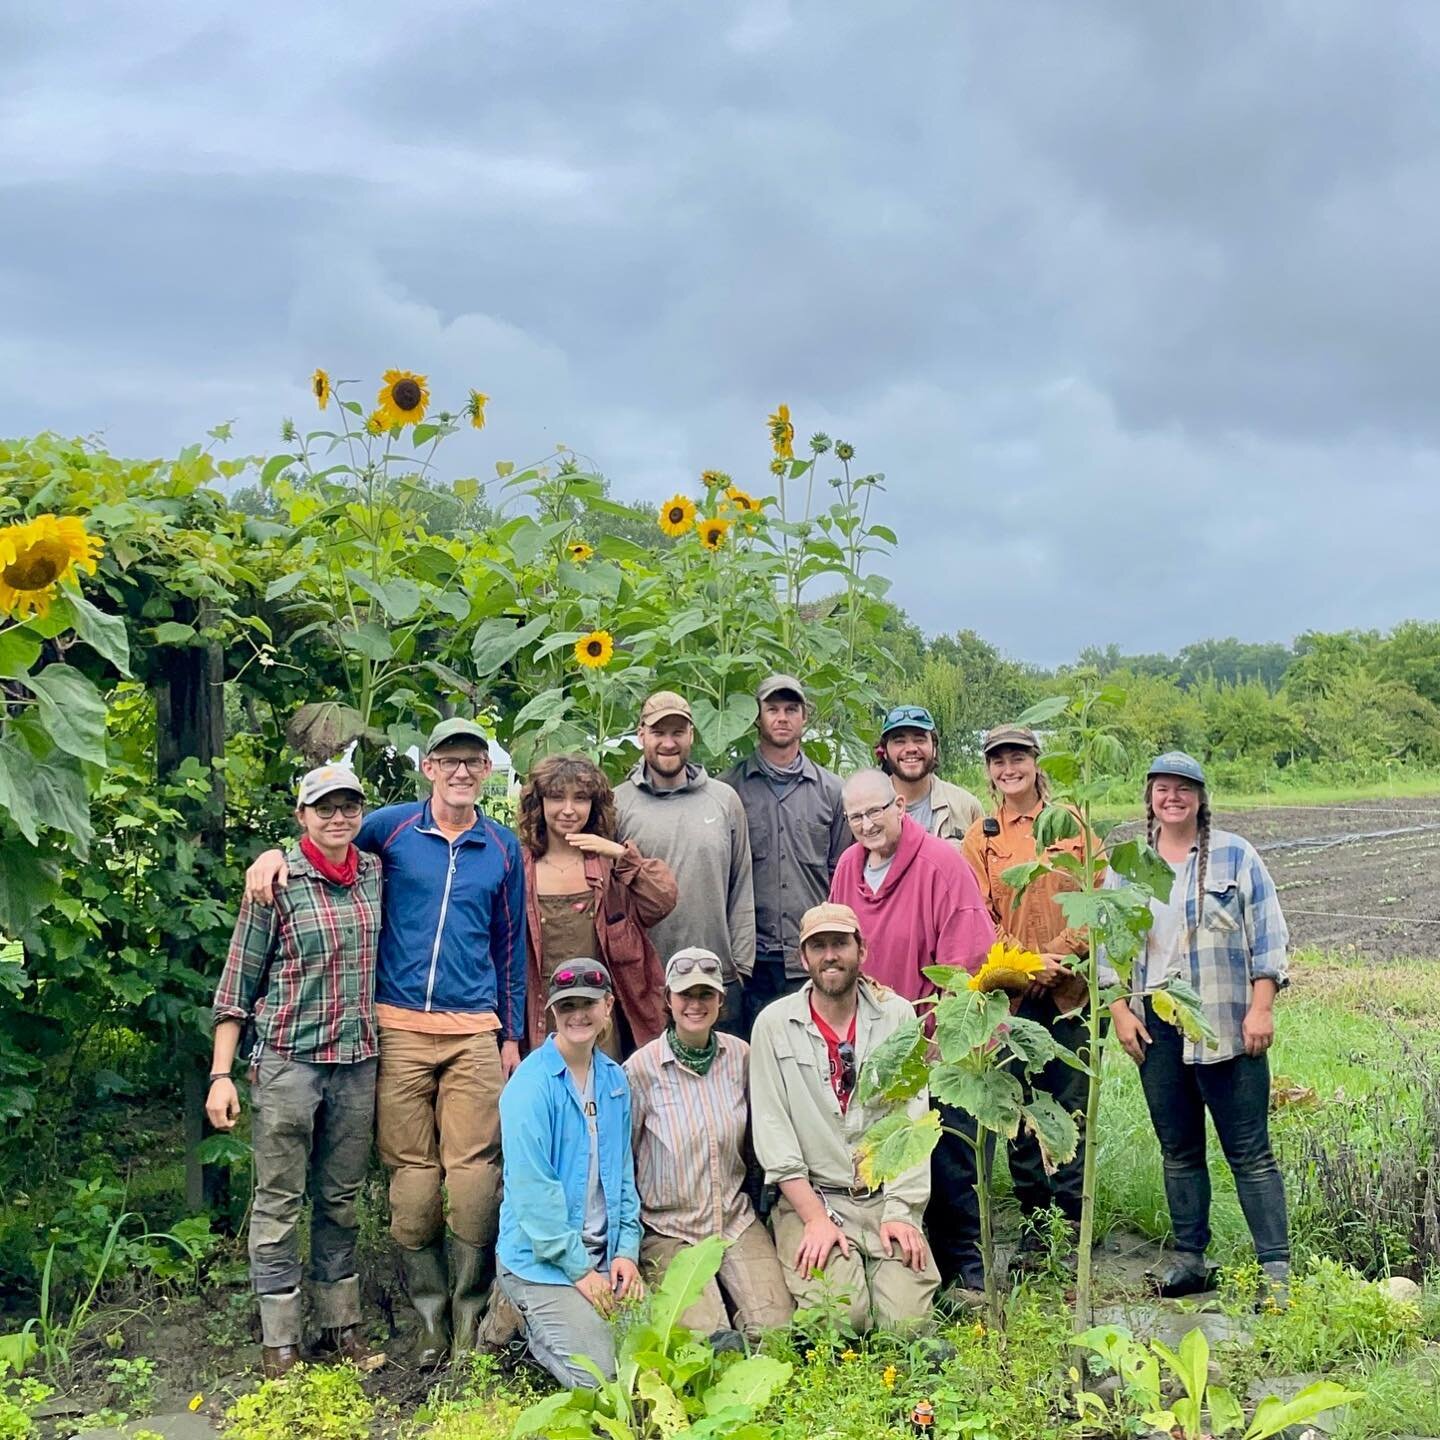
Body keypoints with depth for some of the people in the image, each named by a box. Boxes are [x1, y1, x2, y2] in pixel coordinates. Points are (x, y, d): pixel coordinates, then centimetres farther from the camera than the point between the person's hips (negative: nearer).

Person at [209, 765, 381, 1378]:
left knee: (341, 1199, 14)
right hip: (288, 1059, -4)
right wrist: (221, 1075, -8)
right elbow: (237, 983, -5)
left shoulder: (375, 873, 6)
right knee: (279, 1201, 2)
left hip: (358, 1061, 5)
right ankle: (279, 1341, 11)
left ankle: (340, 1323, 25)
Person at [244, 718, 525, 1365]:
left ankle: (470, 1312, 6)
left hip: (474, 1031, 1)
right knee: (411, 1172, 1)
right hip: (400, 1027, -1)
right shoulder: (392, 827, 5)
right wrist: (277, 852, -4)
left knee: (473, 1172, -5)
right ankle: (429, 1312, 12)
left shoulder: (503, 848, 11)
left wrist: (510, 1034, 12)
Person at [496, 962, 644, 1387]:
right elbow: (532, 1189, -18)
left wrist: (626, 1250, 1)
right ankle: (532, 1325, 13)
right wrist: (578, 1269, -15)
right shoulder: (531, 1086, -16)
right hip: (541, 1259, -6)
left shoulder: (614, 1079, 6)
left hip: (604, 1253, 7)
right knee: (596, 1374, -16)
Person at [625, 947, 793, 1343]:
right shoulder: (640, 1069, -10)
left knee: (777, 1327, -12)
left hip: (736, 1220, 4)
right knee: (708, 1338, -21)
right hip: (668, 1229, -4)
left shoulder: (741, 1056, 1)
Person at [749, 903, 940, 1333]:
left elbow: (912, 1119, -1)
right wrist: (815, 1218, -13)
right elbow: (773, 1132, -5)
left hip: (886, 1196, 2)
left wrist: (900, 1212, -10)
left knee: (907, 1319, -16)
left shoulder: (897, 1016, 3)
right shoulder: (774, 1024, -1)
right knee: (840, 1315, -22)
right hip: (811, 1196, -1)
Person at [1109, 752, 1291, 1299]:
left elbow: (1267, 937, 0)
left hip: (1226, 1023, -3)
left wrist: (1261, 1008, -8)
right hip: (1155, 1025, 3)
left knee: (1250, 1150, -3)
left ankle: (1276, 1266, 0)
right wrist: (1120, 1011, 3)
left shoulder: (1236, 856, 2)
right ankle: (1189, 1258, 17)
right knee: (1178, 1149, 9)